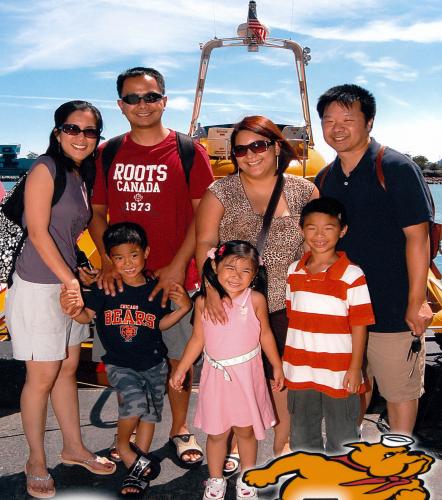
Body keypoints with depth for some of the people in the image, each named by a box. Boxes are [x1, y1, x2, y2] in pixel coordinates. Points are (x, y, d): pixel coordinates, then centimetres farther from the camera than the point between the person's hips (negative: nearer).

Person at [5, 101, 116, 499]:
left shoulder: (82, 176, 12)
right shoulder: (45, 169, -12)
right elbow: (38, 232, -16)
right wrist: (70, 280, -14)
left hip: (69, 282, 8)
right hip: (40, 287, -8)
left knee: (68, 369, 17)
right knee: (42, 377, 4)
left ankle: (74, 448, 33)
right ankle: (36, 462, 22)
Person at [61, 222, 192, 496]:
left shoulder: (155, 288, -7)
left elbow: (160, 324, 6)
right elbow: (88, 316, -3)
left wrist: (183, 308, -8)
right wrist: (73, 311, -24)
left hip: (154, 363, 3)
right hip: (120, 364, -3)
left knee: (150, 414, 11)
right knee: (135, 402, -25)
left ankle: (137, 470, 33)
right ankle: (123, 446, 8)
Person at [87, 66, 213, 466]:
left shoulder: (188, 151, 0)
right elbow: (97, 213, 10)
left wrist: (178, 265, -11)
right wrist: (107, 261, -4)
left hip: (175, 277, -2)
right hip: (123, 278, 2)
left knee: (179, 355, 9)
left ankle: (180, 429, 29)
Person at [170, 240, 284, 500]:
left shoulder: (255, 299, -10)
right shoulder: (204, 301, -7)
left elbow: (265, 335, 2)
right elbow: (198, 339, 3)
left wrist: (277, 366, 9)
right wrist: (181, 370, 6)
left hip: (247, 374, -1)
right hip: (216, 375, 1)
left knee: (246, 430, 15)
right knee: (216, 433, 12)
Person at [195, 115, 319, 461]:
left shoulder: (303, 190, 2)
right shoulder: (220, 193, -1)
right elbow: (205, 243, -8)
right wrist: (212, 288, -23)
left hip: (287, 303, 1)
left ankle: (282, 443, 34)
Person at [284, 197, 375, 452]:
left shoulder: (352, 275, -13)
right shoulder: (293, 271, 2)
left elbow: (359, 325, -10)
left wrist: (355, 368, -11)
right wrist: (284, 359, 11)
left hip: (338, 373, -4)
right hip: (300, 371, 5)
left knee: (341, 438, 12)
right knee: (302, 437, 20)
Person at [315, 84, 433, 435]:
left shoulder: (396, 168, -11)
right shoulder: (325, 179, 7)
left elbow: (417, 236, -14)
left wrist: (417, 303, -16)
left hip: (393, 309, -5)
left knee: (399, 389, 9)